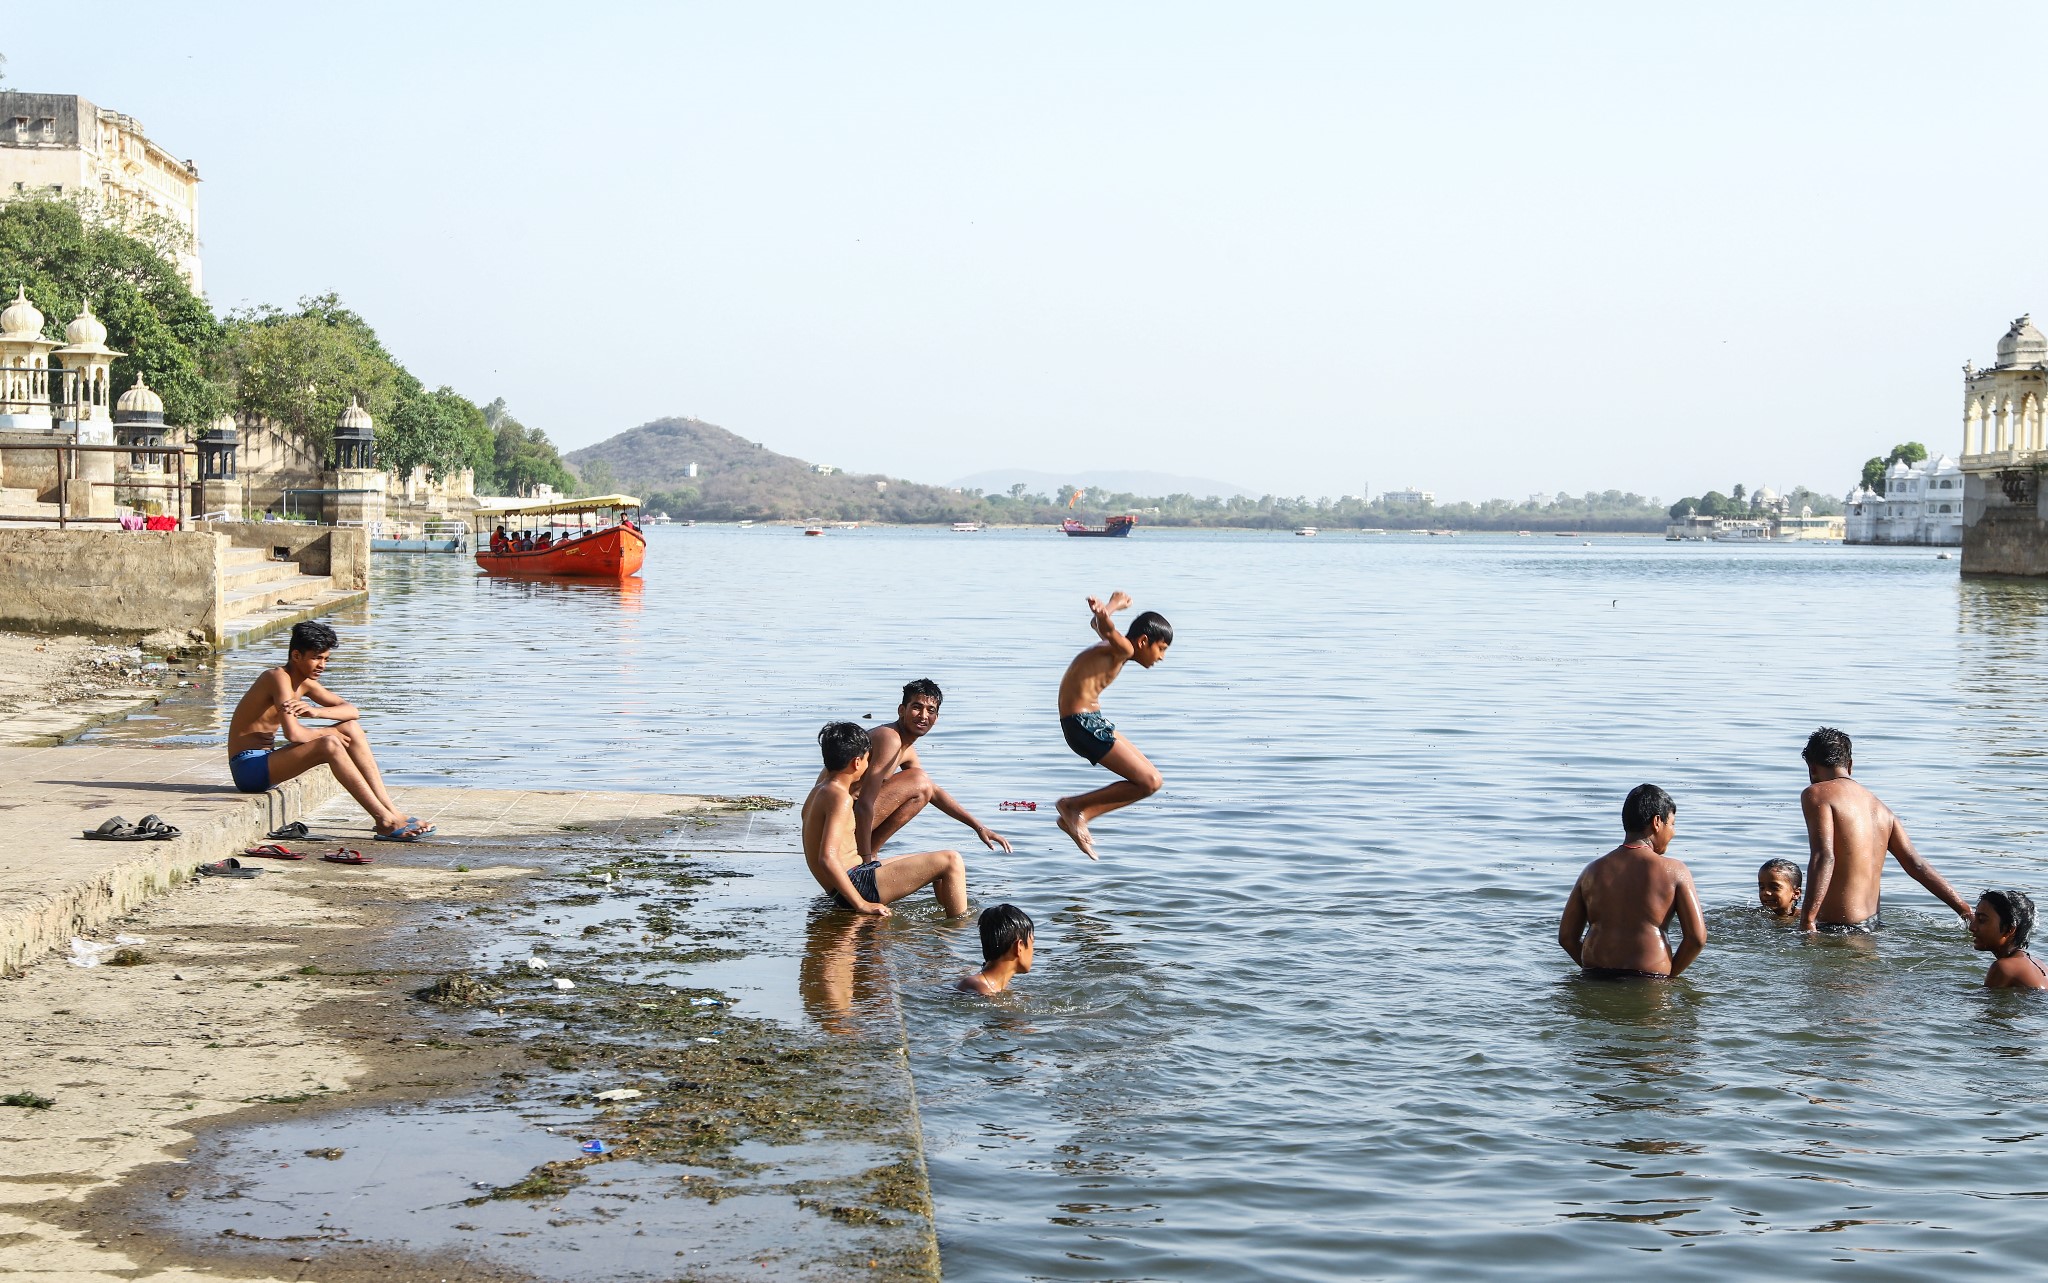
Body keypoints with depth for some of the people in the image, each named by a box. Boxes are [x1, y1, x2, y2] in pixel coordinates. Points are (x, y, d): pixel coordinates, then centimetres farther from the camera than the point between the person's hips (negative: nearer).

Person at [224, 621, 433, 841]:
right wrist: (325, 735, -9)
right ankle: (385, 821, -30)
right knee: (329, 745, -30)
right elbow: (293, 734, -29)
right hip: (248, 767, -10)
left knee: (351, 728, 1)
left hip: (268, 761, 10)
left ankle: (391, 810, -5)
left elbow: (352, 711, 5)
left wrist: (316, 711, -15)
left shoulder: (305, 683, 10)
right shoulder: (279, 677, -18)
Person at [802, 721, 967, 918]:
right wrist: (861, 904, -26)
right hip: (856, 883, -11)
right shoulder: (839, 797, -18)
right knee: (951, 861, -13)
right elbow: (827, 859, -28)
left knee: (936, 861, 25)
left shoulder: (819, 790, 12)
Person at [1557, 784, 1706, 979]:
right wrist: (1669, 973, 12)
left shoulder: (1593, 870, 12)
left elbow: (1566, 936, 12)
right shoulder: (1674, 871, 3)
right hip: (1648, 978, -3)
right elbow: (1697, 938, -1)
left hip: (1595, 978, 4)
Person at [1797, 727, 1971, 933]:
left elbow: (1824, 857, -20)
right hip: (1872, 922, 8)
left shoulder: (1817, 794, -7)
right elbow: (1917, 865, 11)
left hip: (1837, 928, -8)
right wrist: (1964, 910, 13)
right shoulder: (1879, 806, 15)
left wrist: (1807, 920, -23)